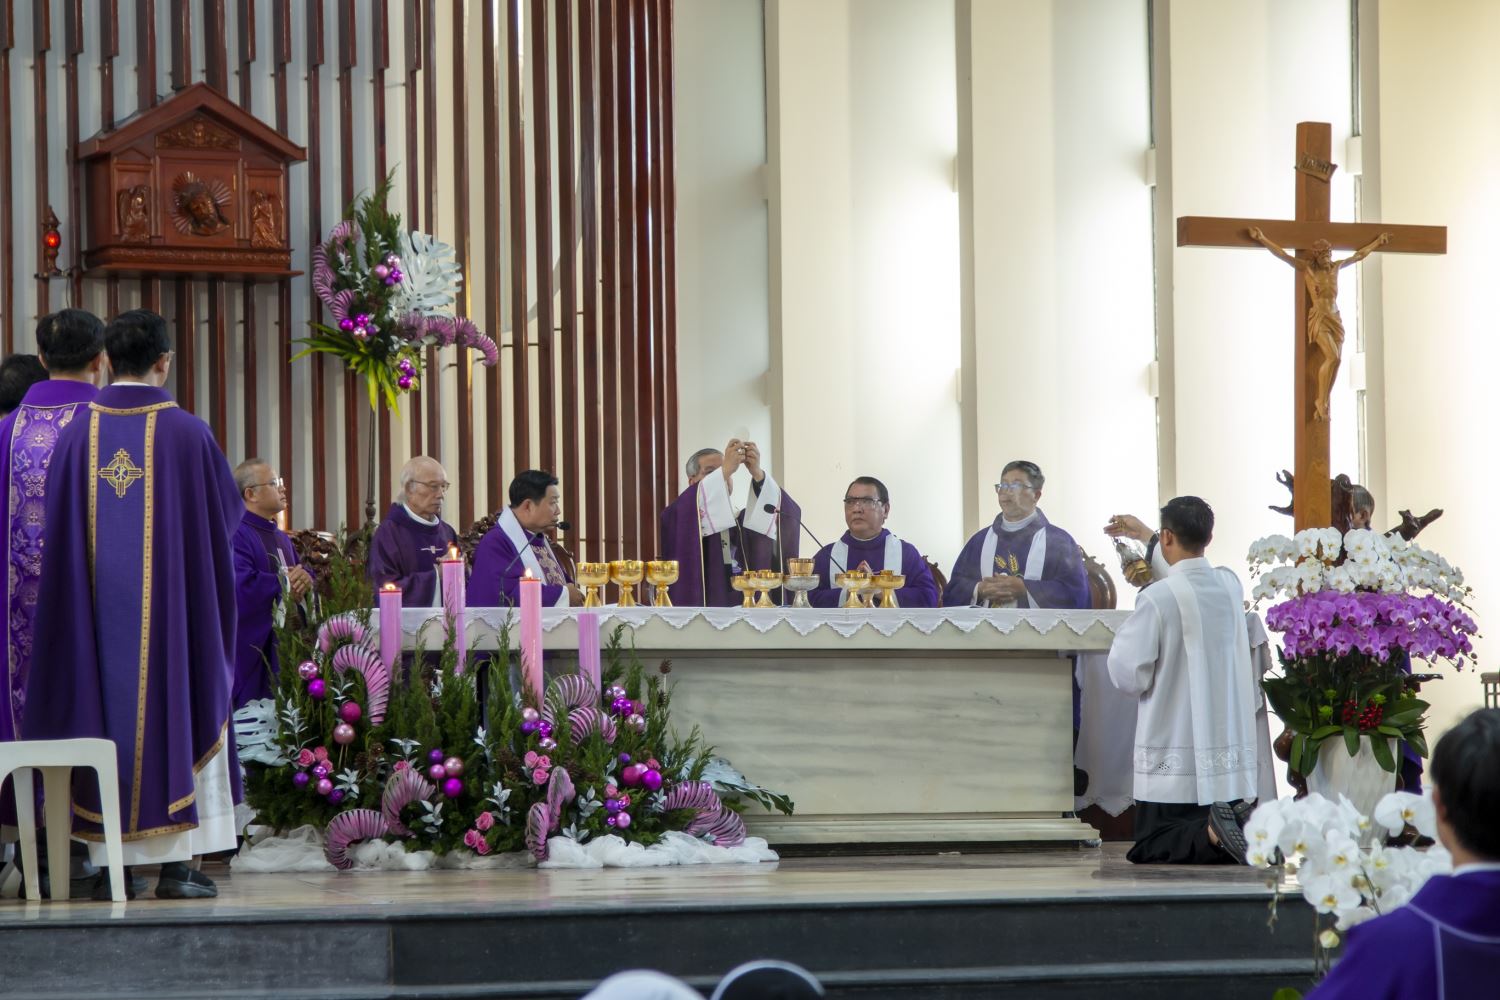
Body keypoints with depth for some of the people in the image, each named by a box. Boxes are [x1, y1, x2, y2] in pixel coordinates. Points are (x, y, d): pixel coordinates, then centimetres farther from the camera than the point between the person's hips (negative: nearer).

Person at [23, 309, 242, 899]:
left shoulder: (78, 434, -1)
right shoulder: (187, 432, -7)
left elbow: (55, 526, 4)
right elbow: (228, 513, 4)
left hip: (96, 607, 2)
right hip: (173, 603, -2)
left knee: (106, 713, 8)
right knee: (176, 714, 3)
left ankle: (110, 862, 6)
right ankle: (176, 862, 0)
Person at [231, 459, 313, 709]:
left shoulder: (280, 538, 19)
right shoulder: (235, 534, -13)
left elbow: (301, 574, 18)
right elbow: (242, 588, -27)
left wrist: (305, 580, -7)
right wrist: (286, 582, -11)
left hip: (285, 650, 9)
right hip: (250, 653, -9)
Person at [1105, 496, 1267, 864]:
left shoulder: (1157, 598, -18)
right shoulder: (1231, 585, 3)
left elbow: (1128, 674, -12)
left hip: (1175, 760, -6)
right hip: (1232, 750, 6)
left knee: (1149, 848, 4)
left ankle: (1211, 834, -24)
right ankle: (1251, 829, -15)